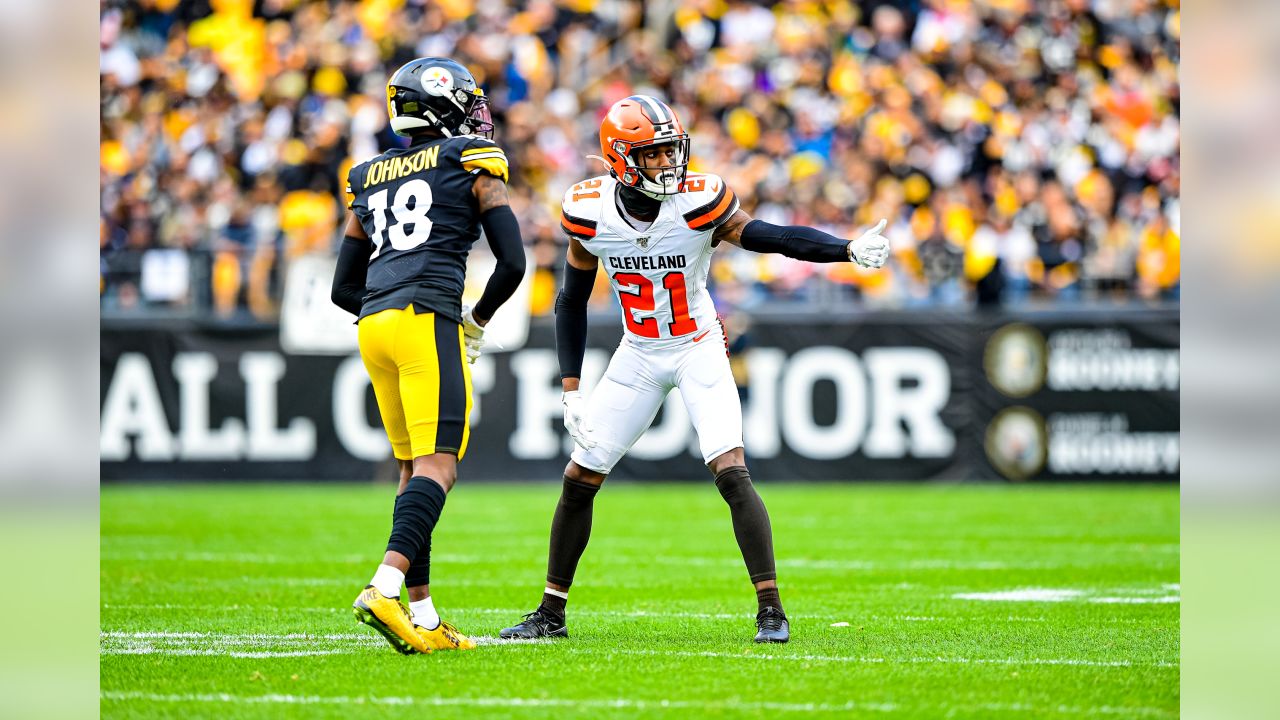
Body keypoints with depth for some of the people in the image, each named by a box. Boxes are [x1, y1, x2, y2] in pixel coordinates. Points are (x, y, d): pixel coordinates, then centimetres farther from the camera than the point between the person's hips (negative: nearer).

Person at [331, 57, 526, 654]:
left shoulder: (371, 182, 23)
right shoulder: (473, 168, 7)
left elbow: (344, 288, 25)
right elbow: (512, 262, 1)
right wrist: (475, 323, 16)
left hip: (373, 325, 7)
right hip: (428, 320, -7)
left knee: (413, 467, 12)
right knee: (437, 465, -12)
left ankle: (424, 619, 9)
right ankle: (384, 590, -31)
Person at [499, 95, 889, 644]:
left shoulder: (698, 204, -21)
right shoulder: (590, 214, -12)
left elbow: (774, 238, -20)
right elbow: (572, 302, 0)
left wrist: (851, 250, -37)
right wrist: (571, 392, -2)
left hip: (698, 349, -3)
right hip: (638, 354, 3)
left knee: (732, 475, -19)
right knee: (579, 479, 4)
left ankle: (771, 609, -13)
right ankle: (551, 613, 19)